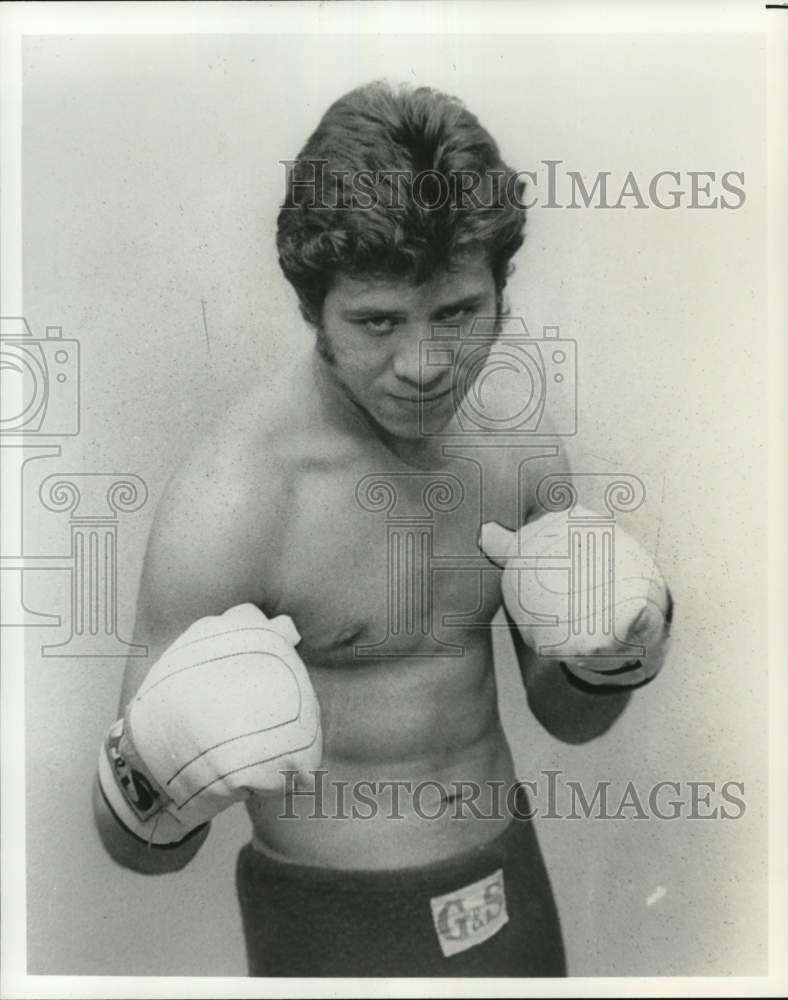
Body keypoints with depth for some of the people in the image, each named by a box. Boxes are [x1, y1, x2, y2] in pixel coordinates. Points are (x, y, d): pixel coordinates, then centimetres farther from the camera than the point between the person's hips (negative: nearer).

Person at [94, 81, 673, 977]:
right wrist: (153, 782, -38)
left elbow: (570, 717, 0)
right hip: (338, 927, -4)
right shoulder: (227, 499, -26)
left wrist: (610, 648, -21)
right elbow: (134, 846, -16)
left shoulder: (512, 419, -9)